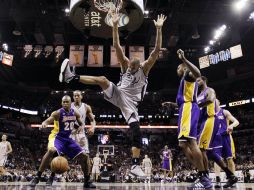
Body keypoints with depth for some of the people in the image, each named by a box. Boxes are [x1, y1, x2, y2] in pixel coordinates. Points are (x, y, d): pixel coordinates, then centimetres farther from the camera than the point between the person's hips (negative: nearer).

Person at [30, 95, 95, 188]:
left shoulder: (75, 113, 1)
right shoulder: (58, 113, -14)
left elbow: (81, 124, 15)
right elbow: (47, 121, -25)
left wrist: (80, 127, -10)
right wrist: (44, 124, -49)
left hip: (68, 138, 5)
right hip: (57, 137, -5)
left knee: (84, 156, -2)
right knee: (51, 151, -38)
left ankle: (87, 181, 13)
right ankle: (37, 177, -25)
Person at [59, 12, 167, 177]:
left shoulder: (145, 68, -5)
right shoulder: (125, 64, 2)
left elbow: (157, 50, -16)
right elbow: (117, 46, -8)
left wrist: (159, 28, -25)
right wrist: (115, 25, -18)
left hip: (131, 103, -1)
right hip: (118, 94, 2)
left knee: (137, 132, -15)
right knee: (103, 80, -25)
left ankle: (135, 166, -12)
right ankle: (70, 77, -27)